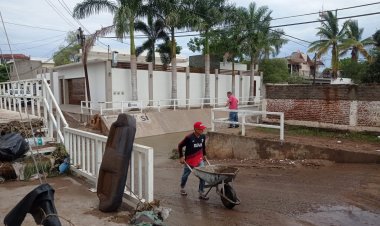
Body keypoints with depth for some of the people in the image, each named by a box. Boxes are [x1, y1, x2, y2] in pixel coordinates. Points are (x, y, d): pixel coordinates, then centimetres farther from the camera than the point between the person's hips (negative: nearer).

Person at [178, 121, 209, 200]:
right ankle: (182, 188, 44)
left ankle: (201, 193, 4)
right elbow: (180, 146, -11)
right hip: (189, 161, -4)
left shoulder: (203, 136, -5)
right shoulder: (189, 138, -23)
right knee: (185, 175, 16)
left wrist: (204, 155, 19)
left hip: (199, 160, 4)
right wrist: (181, 157, -10)